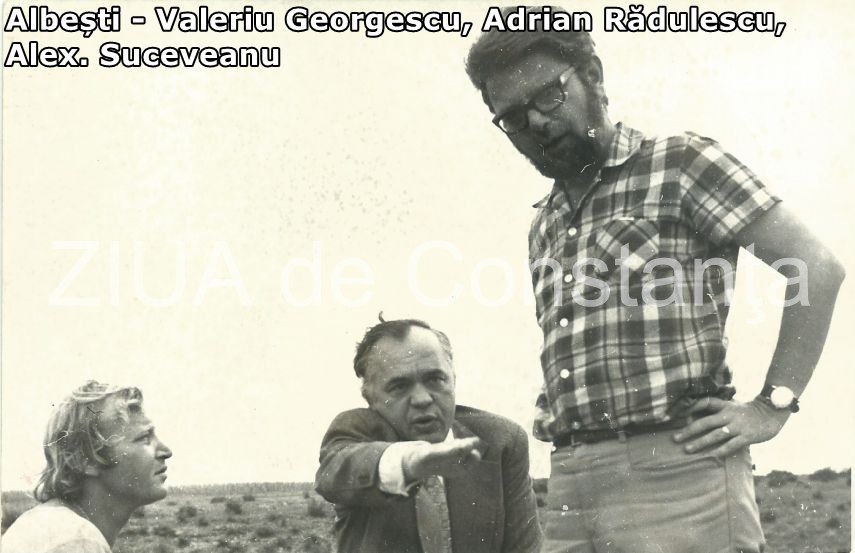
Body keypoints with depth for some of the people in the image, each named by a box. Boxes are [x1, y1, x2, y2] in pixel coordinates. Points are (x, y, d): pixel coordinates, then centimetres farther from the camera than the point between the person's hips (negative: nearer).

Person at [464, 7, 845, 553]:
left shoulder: (680, 163, 1)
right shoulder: (544, 226, 22)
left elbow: (817, 266, -5)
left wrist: (773, 406, -9)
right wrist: (553, 413, 11)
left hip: (676, 467, -6)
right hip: (569, 482, 6)